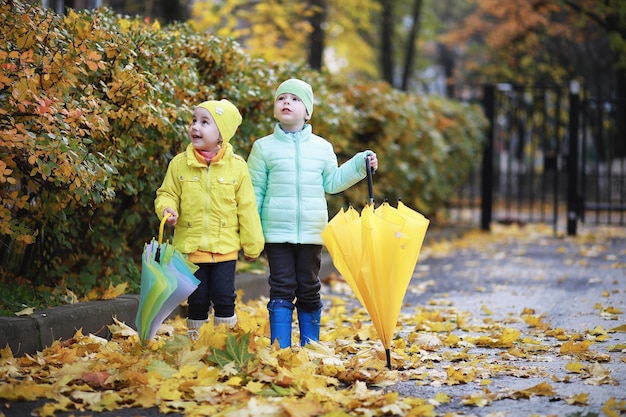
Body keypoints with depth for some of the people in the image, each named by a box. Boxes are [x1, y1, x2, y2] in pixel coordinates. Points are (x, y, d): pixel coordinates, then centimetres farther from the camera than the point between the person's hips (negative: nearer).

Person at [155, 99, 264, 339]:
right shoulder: (179, 164, 1)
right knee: (197, 301, 6)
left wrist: (252, 245, 6)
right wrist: (167, 209, -17)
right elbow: (167, 194, 8)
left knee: (224, 298, 0)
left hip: (225, 248, -1)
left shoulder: (236, 167, -1)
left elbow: (247, 208, 3)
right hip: (191, 246, 1)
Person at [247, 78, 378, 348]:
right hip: (277, 232, -2)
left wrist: (359, 165, 4)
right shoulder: (263, 147, 3)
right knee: (282, 290, -3)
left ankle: (310, 347, 16)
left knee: (309, 290, 8)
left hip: (311, 232, 2)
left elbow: (332, 183, 15)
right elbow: (255, 191, 3)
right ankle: (280, 349, -1)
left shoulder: (322, 147, 8)